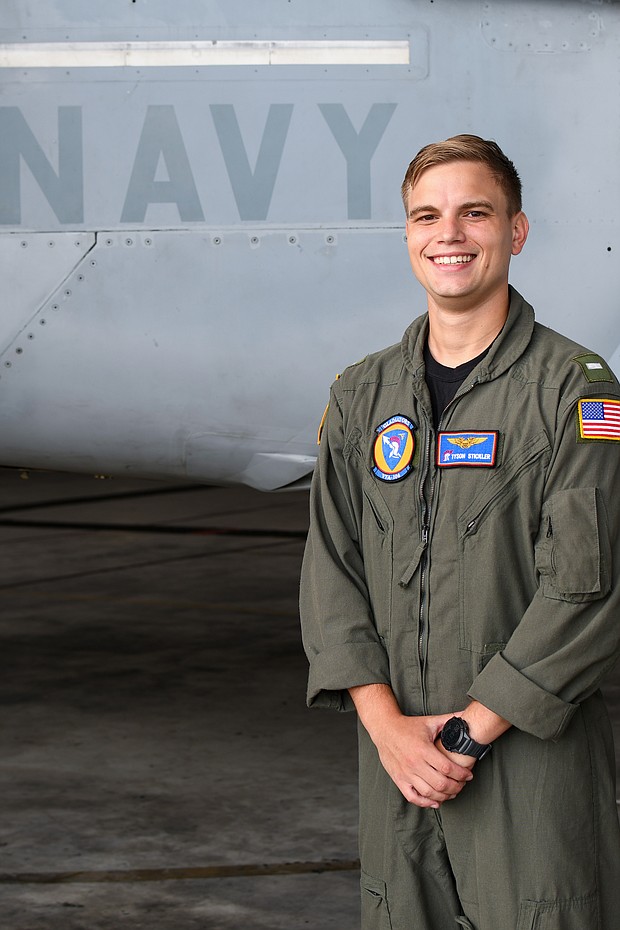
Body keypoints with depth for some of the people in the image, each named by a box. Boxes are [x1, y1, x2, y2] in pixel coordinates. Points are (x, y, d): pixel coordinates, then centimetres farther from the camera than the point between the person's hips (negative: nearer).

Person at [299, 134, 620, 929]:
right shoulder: (364, 394, 10)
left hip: (535, 753, -4)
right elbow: (330, 569, 6)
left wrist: (470, 730, -13)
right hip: (394, 755, 4)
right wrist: (388, 725, -7)